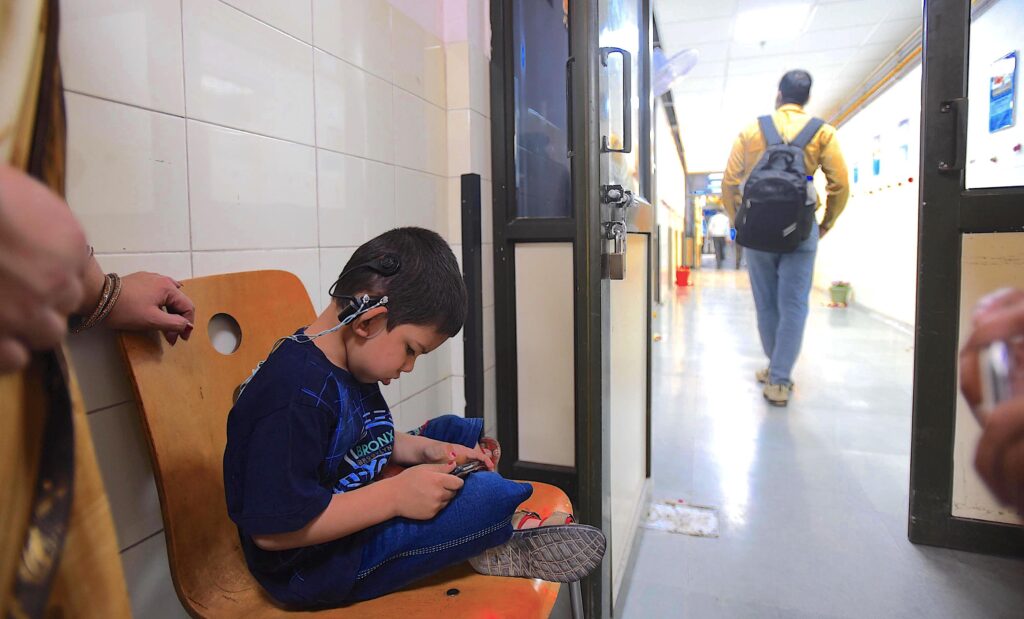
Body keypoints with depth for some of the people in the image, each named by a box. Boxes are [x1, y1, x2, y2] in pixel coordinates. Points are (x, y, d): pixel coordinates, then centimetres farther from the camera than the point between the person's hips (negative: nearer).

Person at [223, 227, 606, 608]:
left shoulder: (347, 366, 2)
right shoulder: (297, 394, -30)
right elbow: (272, 530, -32)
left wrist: (427, 450, -1)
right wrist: (396, 495, -29)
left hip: (351, 509, 10)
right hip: (313, 570, -10)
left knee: (455, 430, 15)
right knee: (489, 494, -24)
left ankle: (493, 530, 2)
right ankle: (505, 536, 8)